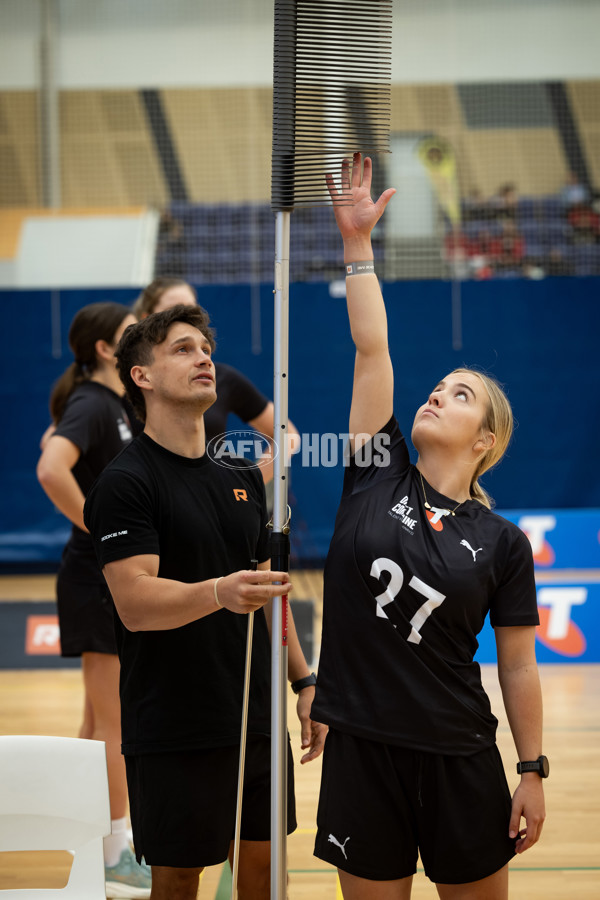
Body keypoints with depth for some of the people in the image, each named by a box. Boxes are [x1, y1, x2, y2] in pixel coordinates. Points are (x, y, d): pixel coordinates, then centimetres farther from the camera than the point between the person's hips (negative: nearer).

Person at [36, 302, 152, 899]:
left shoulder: (116, 404, 12)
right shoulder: (92, 405, -17)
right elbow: (52, 470, -34)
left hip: (122, 580, 10)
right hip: (98, 578, -10)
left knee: (102, 721, 16)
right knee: (113, 723, -4)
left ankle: (101, 847, 25)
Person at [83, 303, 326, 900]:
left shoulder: (242, 476, 13)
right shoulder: (125, 482, -11)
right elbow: (136, 603, -22)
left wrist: (303, 681, 14)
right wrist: (219, 593, -39)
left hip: (256, 716, 7)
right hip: (172, 732, -6)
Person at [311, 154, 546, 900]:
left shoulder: (502, 542, -1)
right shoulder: (376, 478, 2)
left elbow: (518, 667, 1)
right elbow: (370, 348, -1)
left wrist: (534, 772, -1)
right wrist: (358, 241, -3)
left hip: (460, 761, -1)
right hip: (361, 751, 1)